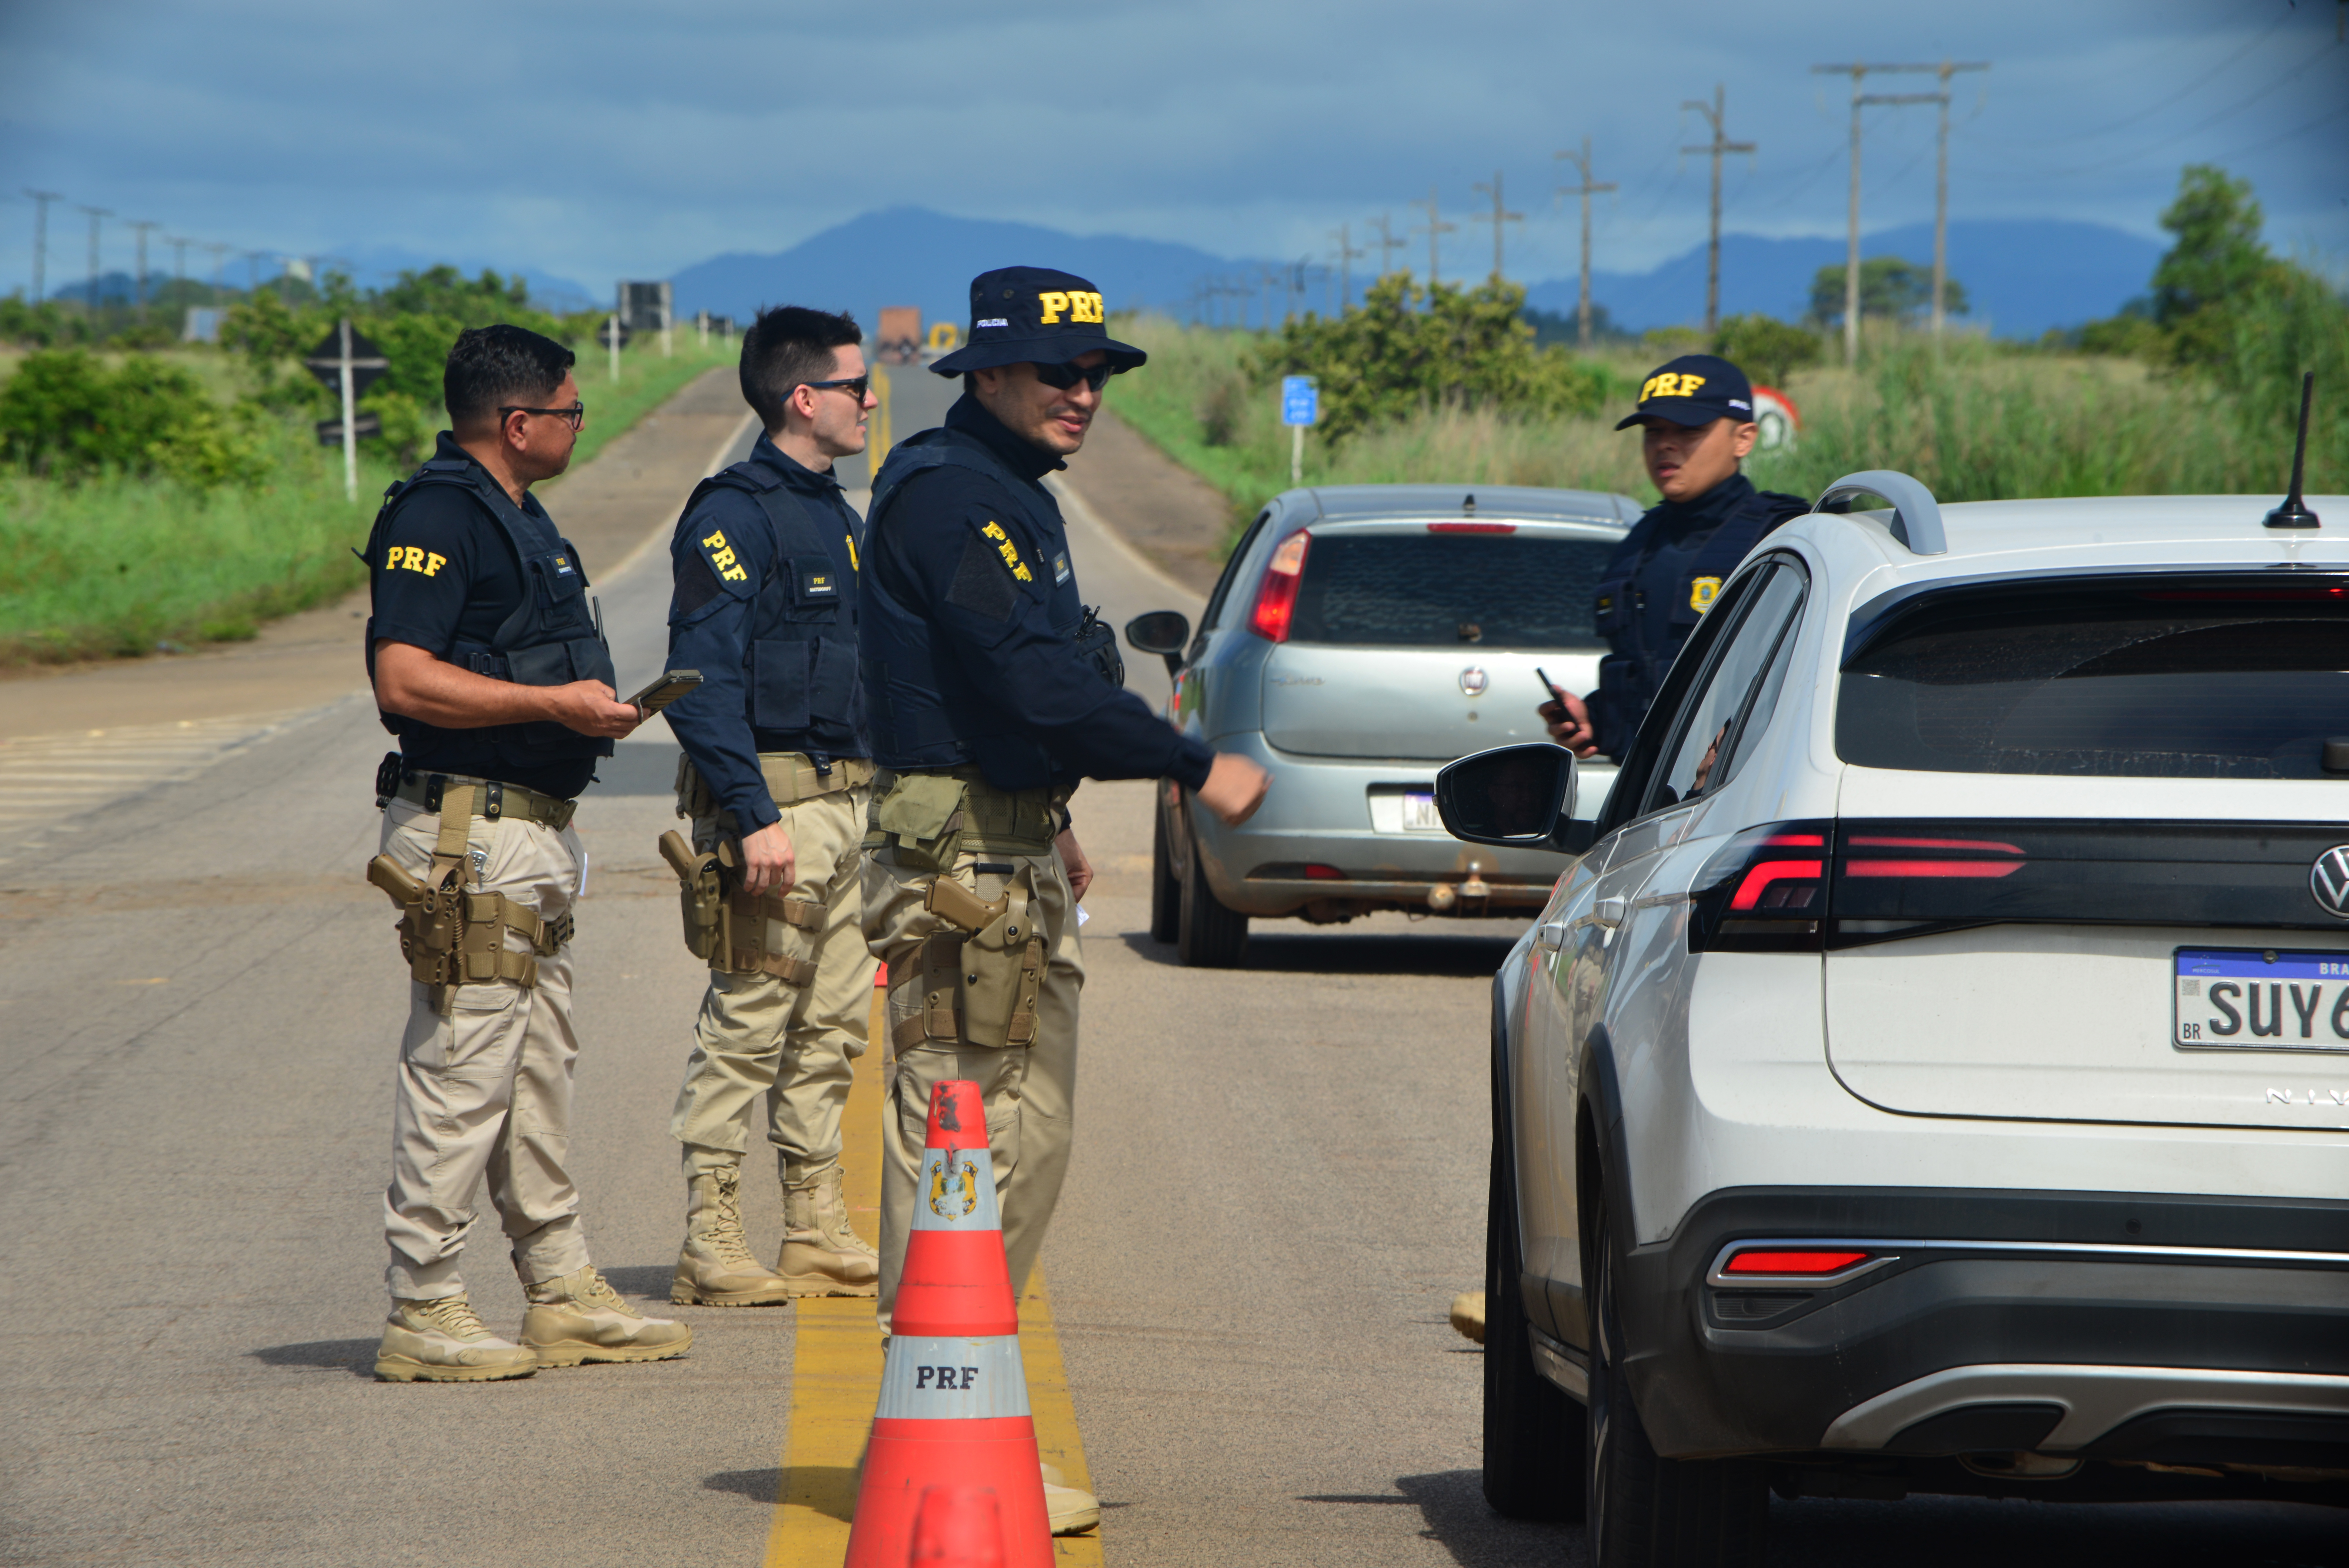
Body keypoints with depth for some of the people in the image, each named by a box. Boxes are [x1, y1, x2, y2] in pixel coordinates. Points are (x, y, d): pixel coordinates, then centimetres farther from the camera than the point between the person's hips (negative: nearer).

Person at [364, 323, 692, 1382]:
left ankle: (563, 1296, 20)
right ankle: (422, 1313, -3)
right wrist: (556, 703, -20)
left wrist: (589, 707, 13)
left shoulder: (517, 519, 19)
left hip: (531, 833, 11)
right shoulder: (435, 517, -14)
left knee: (540, 1070, 14)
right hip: (466, 829, -11)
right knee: (461, 1070, -8)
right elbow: (405, 678, -22)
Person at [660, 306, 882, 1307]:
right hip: (774, 801, -9)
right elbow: (703, 679, -18)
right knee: (747, 1024, -7)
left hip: (848, 802, 9)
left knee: (833, 1027, 11)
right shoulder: (733, 517, -12)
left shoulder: (840, 520, 17)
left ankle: (818, 1236, 17)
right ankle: (711, 1245, -3)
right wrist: (754, 817, -24)